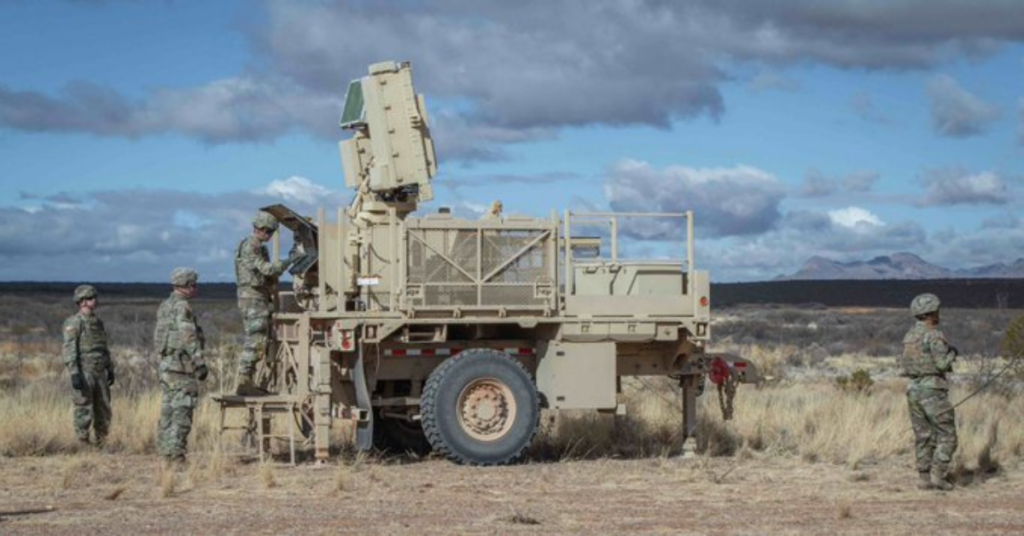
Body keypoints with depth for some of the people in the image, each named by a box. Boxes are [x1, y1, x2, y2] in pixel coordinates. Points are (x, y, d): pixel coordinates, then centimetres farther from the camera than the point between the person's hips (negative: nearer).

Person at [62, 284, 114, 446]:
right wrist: (74, 373, -23)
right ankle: (83, 444, 2)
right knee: (84, 411, -4)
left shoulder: (98, 322, 15)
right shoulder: (73, 323, -9)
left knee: (104, 410, 8)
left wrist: (110, 369, 18)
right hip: (84, 373, -7)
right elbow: (69, 349, -16)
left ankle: (102, 442, 16)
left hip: (99, 372, 7)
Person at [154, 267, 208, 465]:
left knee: (169, 409, 13)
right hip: (182, 365, -10)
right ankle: (176, 454, -11)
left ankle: (166, 450, 16)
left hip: (166, 363, 10)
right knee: (182, 411, -9)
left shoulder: (165, 306, 16)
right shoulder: (182, 307, -14)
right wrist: (200, 364, -20)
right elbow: (189, 338, -20)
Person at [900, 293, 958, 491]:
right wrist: (952, 353, 2)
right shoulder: (934, 335, -14)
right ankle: (938, 476, -7)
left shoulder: (910, 335, 11)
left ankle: (925, 478, 9)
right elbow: (943, 364, -19)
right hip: (933, 391, -8)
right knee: (947, 436, 0)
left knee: (923, 437, 10)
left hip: (913, 389, 8)